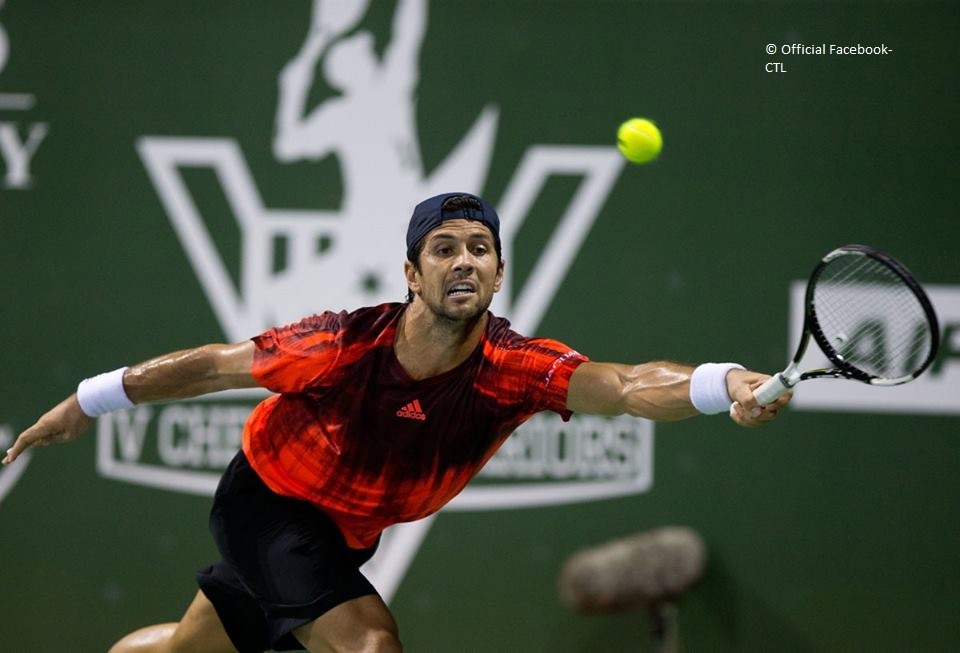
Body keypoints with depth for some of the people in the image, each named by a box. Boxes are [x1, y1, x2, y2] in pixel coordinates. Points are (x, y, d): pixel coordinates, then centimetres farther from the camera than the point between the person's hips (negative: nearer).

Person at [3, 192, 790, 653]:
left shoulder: (512, 368, -29)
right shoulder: (347, 344, -31)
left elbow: (626, 386, -48)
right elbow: (212, 365, -16)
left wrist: (722, 383, -68)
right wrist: (88, 402, -7)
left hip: (342, 535, 4)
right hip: (262, 500, -4)